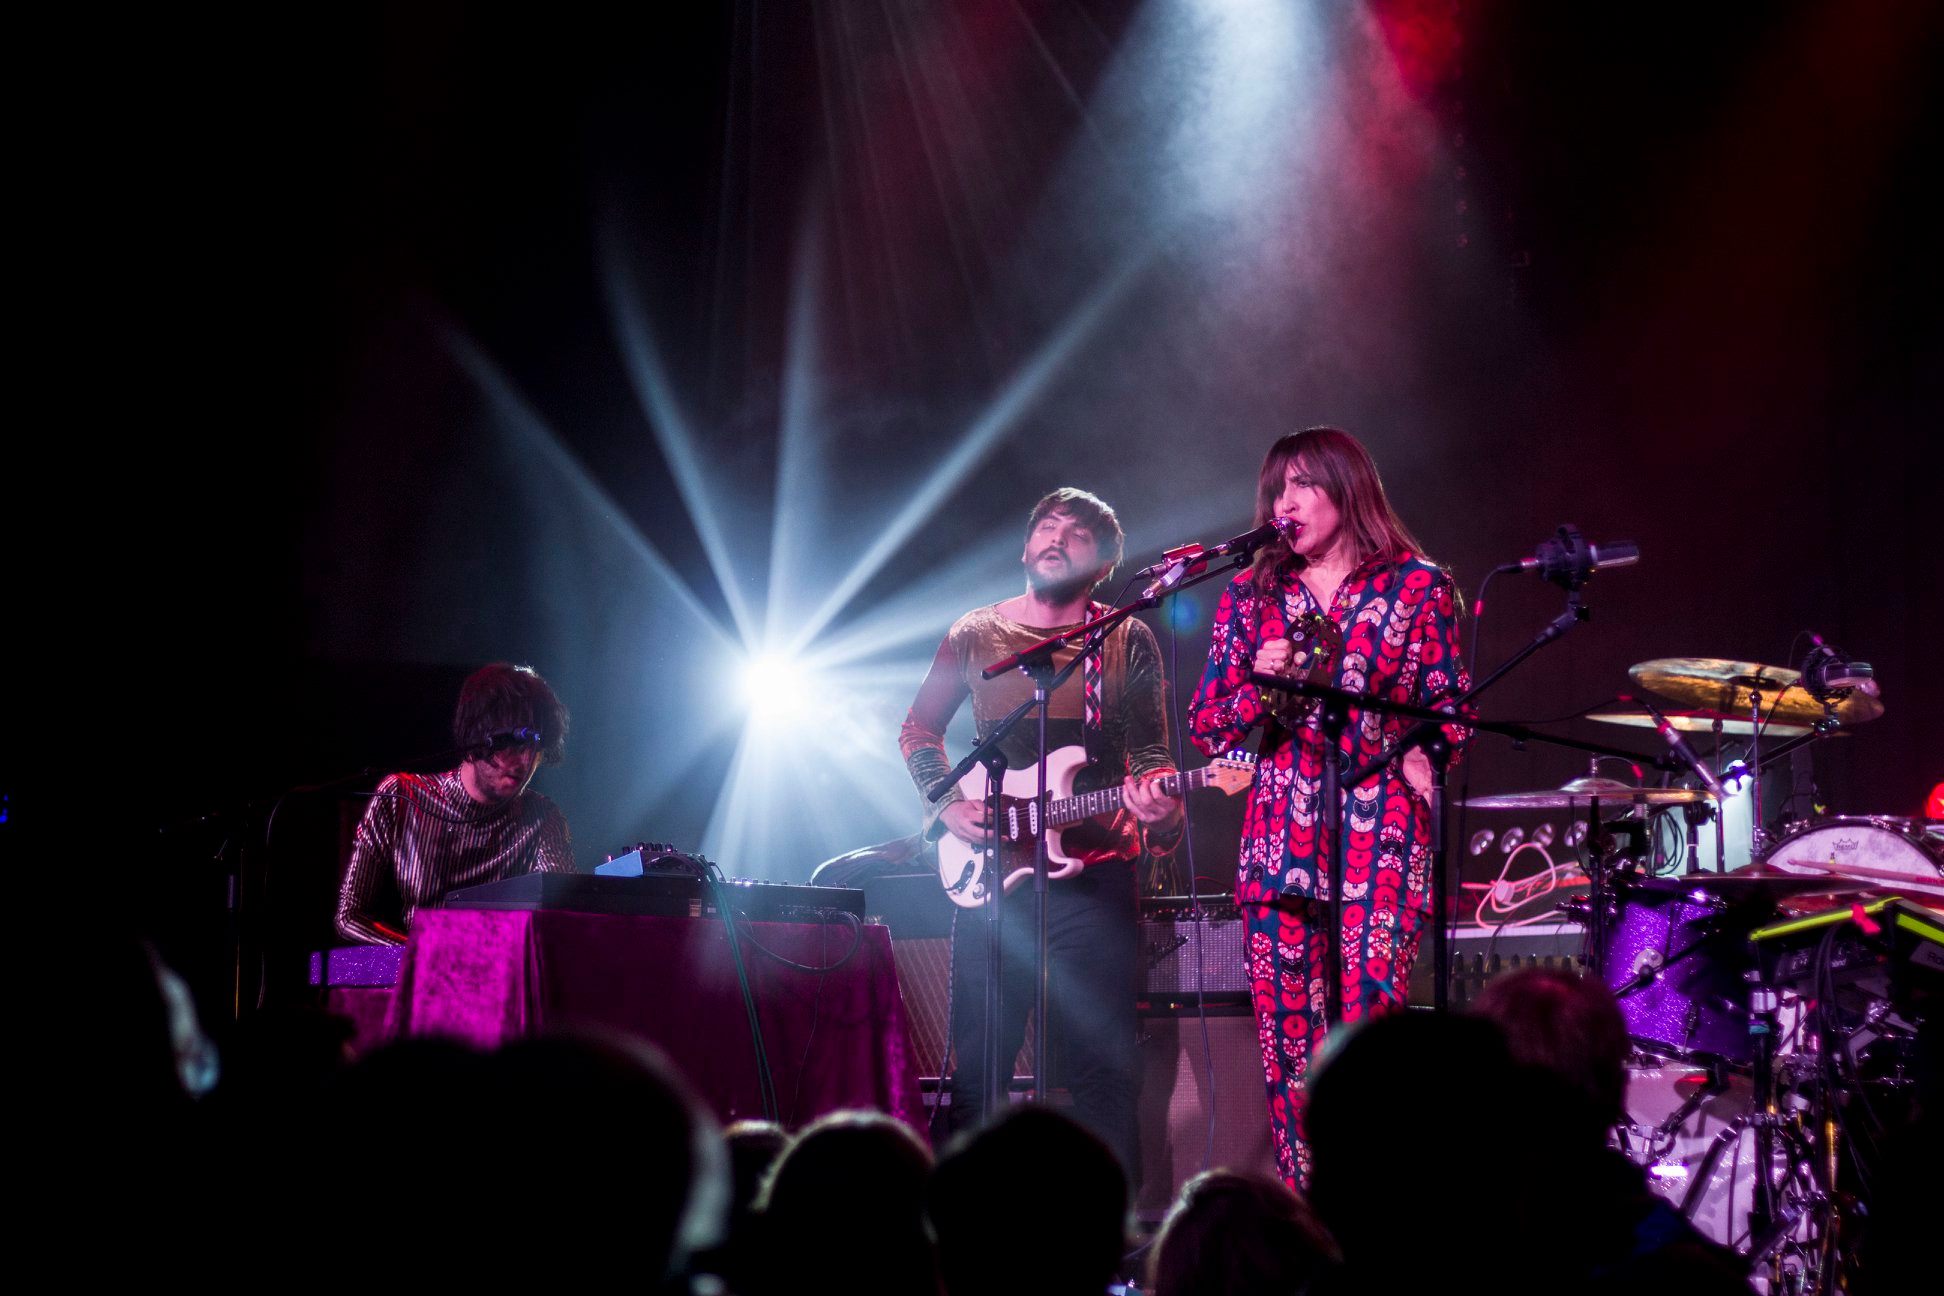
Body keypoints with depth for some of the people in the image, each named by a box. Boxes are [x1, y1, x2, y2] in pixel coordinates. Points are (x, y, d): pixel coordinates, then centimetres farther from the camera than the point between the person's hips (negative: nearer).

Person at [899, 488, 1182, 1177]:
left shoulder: (1127, 641, 5)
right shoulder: (975, 634, 8)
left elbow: (1150, 751, 6)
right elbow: (919, 730, 17)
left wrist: (1153, 799, -16)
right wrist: (947, 803, 1)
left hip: (1093, 873, -1)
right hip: (991, 868, 1)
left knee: (1103, 1061, -2)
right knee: (978, 1058, 2)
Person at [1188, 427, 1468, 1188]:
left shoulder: (1417, 587, 6)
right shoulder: (1253, 595, 13)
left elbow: (1452, 710, 9)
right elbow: (1206, 727, 14)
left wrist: (1421, 758, -11)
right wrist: (1261, 684, -4)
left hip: (1378, 835, -3)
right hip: (1280, 840, 3)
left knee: (1366, 1027, -14)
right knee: (1285, 1044, 0)